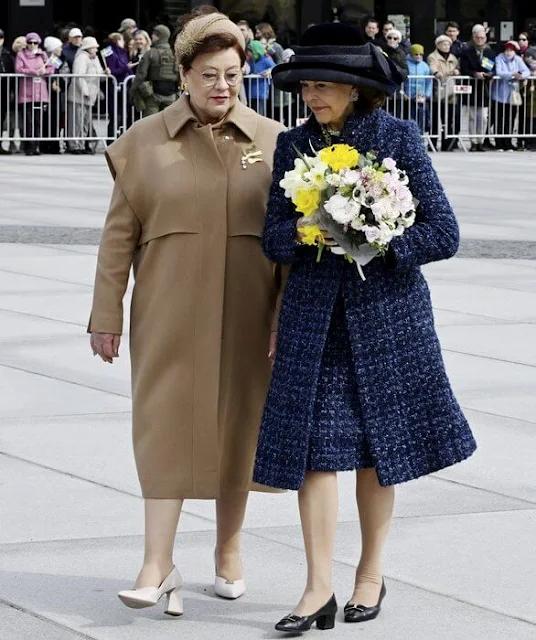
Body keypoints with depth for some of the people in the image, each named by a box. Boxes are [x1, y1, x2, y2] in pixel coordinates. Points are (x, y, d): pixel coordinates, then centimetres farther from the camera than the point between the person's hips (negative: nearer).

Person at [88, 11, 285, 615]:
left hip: (246, 315, 1)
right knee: (165, 423, -5)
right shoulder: (145, 141, 1)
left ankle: (229, 548, 25)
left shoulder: (271, 141, 3)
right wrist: (106, 316, -1)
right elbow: (119, 235, 2)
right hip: (170, 313, -1)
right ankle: (158, 564, -6)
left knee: (236, 424, 9)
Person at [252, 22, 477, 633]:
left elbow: (442, 233, -8)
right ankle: (319, 589, -2)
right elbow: (274, 238, 4)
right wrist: (305, 232, -17)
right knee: (315, 444, -5)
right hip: (313, 314, 2)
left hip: (385, 313, -2)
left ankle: (371, 575, 23)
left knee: (377, 448, 8)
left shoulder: (398, 137, -5)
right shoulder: (293, 145, 4)